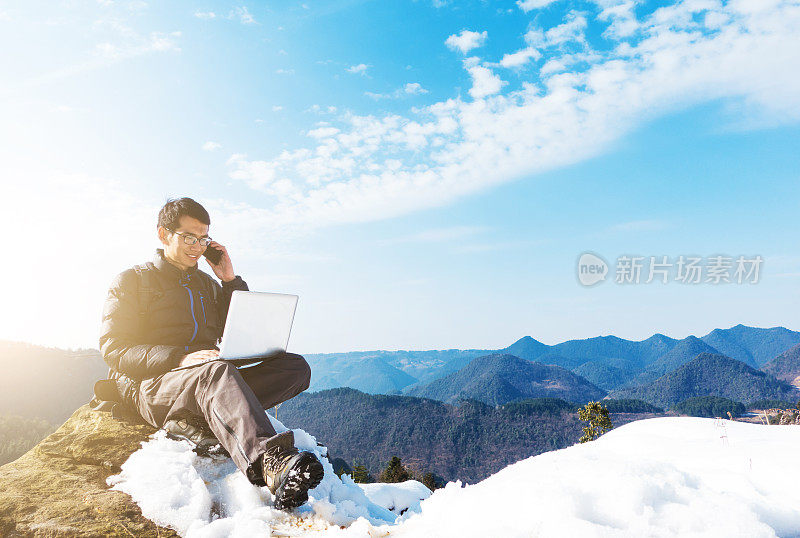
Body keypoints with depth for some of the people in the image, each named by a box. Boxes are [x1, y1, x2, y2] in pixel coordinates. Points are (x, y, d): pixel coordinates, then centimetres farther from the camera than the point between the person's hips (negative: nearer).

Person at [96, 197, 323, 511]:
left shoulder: (207, 284, 27)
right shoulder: (131, 281, 12)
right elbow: (113, 349, -3)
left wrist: (230, 281, 12)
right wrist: (181, 358, -20)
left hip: (207, 387, 5)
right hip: (151, 387, -5)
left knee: (295, 366, -17)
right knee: (217, 371, -40)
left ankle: (195, 422, -34)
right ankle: (273, 464, -64)